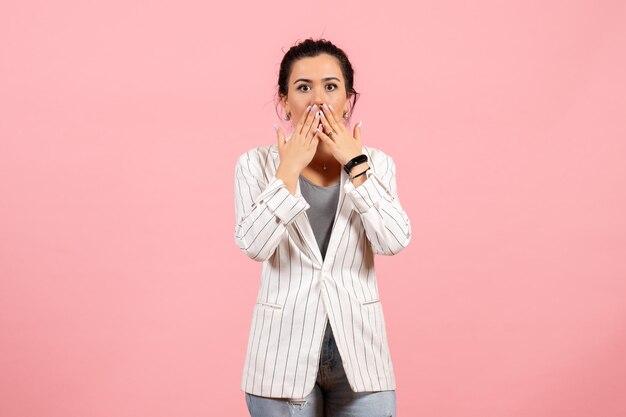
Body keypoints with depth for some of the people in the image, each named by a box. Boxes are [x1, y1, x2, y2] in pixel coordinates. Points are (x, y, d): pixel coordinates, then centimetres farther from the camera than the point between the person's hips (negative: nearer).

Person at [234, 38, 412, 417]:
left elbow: (395, 241, -12)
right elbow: (254, 246, -16)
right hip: (284, 351, -1)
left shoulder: (376, 163, 3)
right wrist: (289, 169, -16)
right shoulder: (257, 164, -1)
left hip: (359, 350, 1)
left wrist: (356, 165, -12)